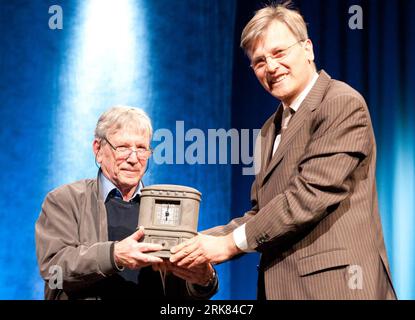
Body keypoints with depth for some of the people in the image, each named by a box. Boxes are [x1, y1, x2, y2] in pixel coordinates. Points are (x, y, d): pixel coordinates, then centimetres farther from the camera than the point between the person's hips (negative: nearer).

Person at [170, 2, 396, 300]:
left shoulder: (343, 104, -9)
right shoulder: (272, 128, 18)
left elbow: (311, 194, -17)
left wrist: (231, 242, -13)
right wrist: (203, 242, 1)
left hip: (333, 283, -8)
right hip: (282, 285, 8)